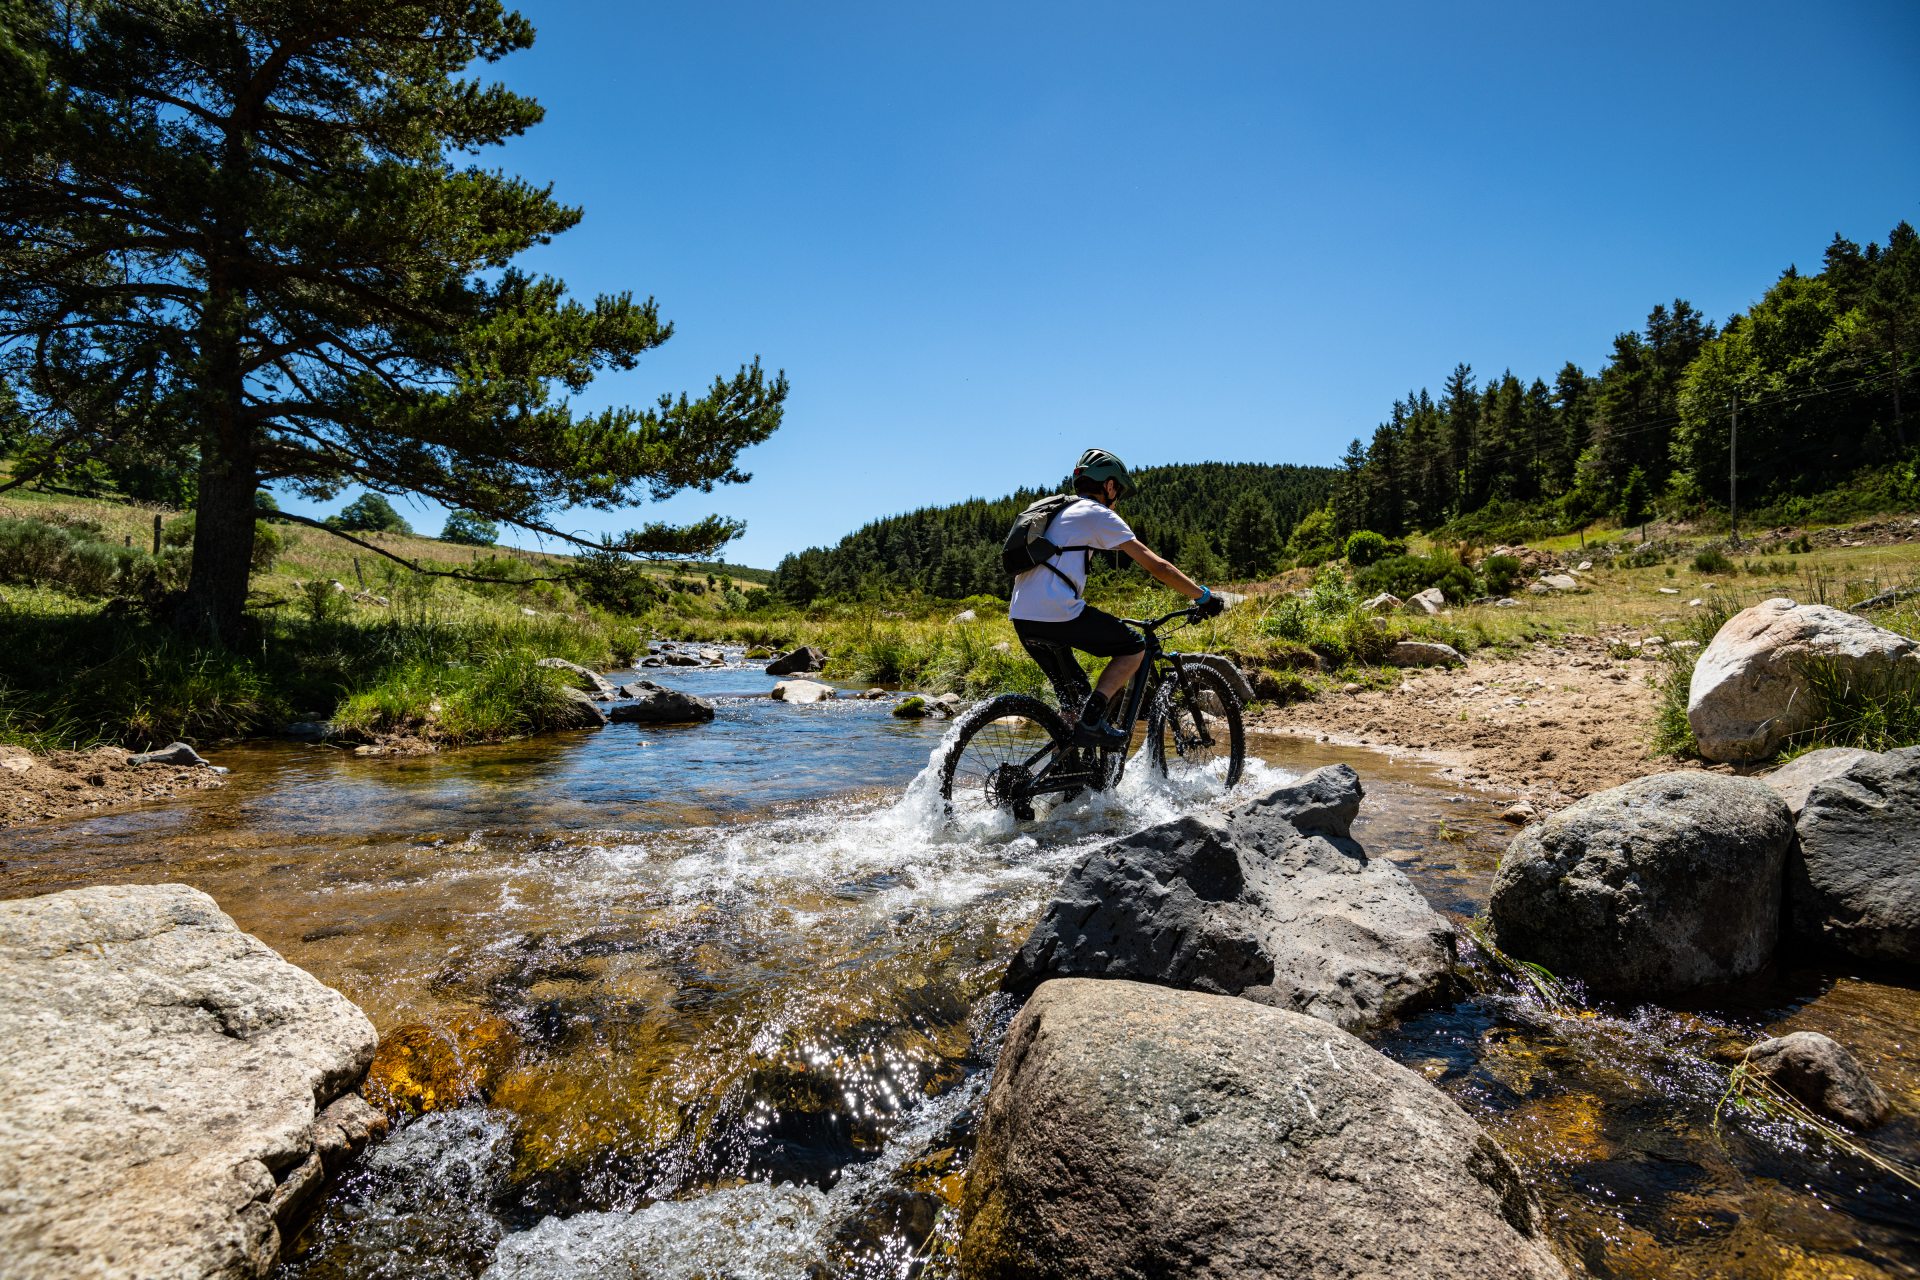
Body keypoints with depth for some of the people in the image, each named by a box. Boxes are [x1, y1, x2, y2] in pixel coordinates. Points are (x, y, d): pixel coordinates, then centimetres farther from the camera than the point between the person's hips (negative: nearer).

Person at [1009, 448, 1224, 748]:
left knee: (1075, 696, 21)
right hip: (1057, 614, -8)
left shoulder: (1057, 512, 26)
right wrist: (1204, 597, 7)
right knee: (1134, 647, 8)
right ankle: (1091, 722, -6)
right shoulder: (1099, 514, 2)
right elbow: (1157, 566, -1)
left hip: (1021, 618, 8)